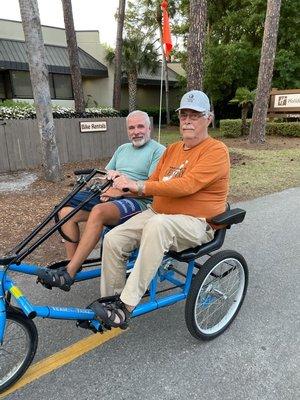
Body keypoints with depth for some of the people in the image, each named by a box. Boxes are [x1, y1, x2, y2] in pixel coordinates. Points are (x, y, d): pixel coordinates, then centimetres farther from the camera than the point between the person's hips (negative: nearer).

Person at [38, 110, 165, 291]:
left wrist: (120, 191, -16)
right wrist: (109, 176, -1)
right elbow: (105, 175, 24)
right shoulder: (123, 149, 24)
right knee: (66, 211, -13)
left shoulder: (158, 150, 1)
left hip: (138, 201, -7)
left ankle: (69, 274, -26)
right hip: (109, 194, 8)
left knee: (99, 211, -36)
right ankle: (72, 262, -3)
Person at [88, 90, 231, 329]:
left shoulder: (216, 151, -8)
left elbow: (186, 185, -23)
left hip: (195, 222, -6)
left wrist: (139, 186, -24)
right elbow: (153, 184, 13)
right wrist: (123, 189, -5)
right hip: (158, 213, 7)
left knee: (157, 225, -39)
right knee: (113, 239, -13)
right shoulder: (172, 150, 16)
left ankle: (126, 307, -30)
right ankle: (110, 299, 6)